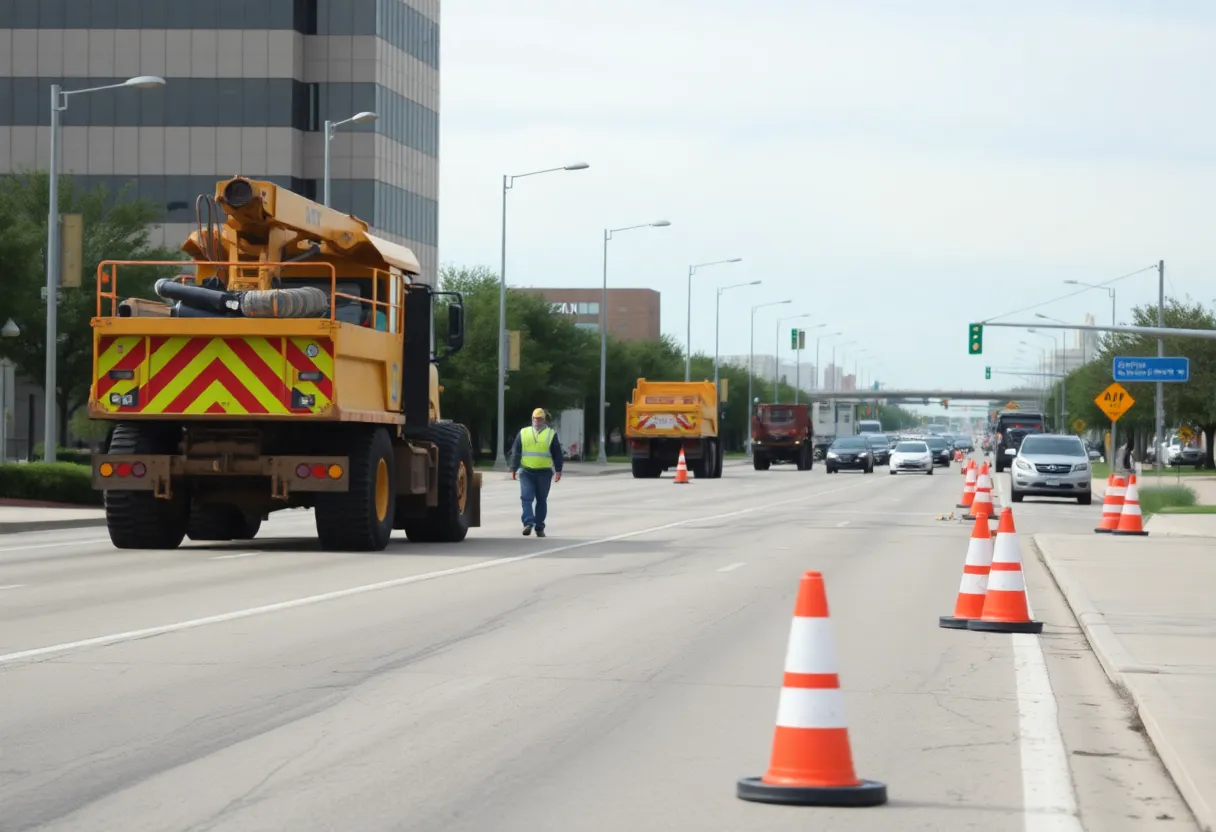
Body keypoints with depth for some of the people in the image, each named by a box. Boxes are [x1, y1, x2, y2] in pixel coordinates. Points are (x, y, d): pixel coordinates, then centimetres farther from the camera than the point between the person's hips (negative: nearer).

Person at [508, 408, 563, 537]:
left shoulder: (551, 434, 6)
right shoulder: (523, 433, 9)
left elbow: (557, 454, 5)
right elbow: (515, 452, 9)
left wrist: (558, 471, -1)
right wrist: (514, 469, 4)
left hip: (544, 473, 0)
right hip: (526, 472, 0)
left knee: (541, 500, 6)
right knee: (526, 498, -13)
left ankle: (539, 527, 12)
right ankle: (528, 523, -18)